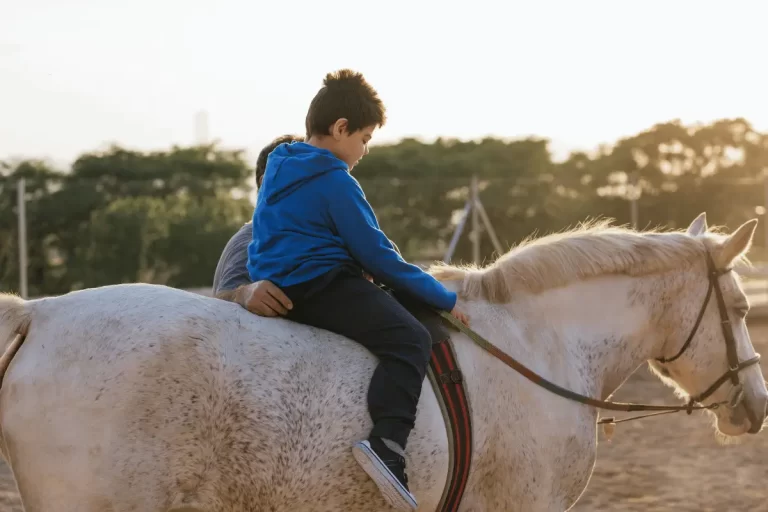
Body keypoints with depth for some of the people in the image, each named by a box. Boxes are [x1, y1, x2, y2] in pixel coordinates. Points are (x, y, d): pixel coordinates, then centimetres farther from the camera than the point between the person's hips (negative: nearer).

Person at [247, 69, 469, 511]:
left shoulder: (279, 168, 16)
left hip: (277, 286, 10)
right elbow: (376, 255, -12)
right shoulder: (335, 180, -11)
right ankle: (386, 445, -38)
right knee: (410, 339, -19)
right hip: (321, 286, -10)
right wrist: (443, 299, -4)